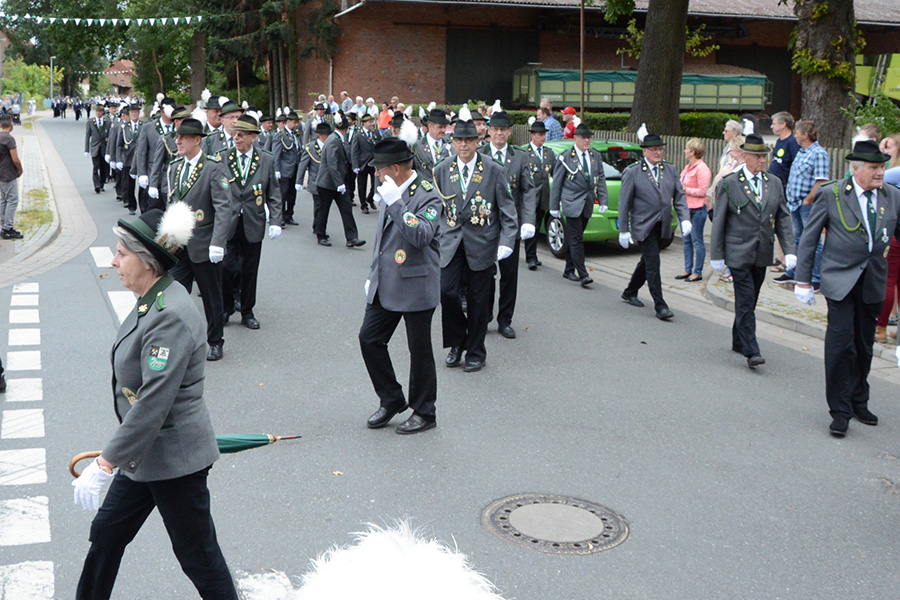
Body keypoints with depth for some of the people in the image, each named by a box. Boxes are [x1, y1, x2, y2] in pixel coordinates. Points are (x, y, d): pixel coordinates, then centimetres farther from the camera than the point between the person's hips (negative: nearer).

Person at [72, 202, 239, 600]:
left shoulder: (170, 317, -27)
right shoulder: (151, 302, 3)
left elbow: (153, 403, -29)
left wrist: (105, 464, -26)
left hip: (174, 459, -10)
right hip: (144, 454, 10)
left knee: (197, 554, 6)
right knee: (106, 532, 21)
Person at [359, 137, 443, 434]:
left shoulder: (428, 196, -14)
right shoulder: (392, 191, 12)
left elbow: (421, 236, -31)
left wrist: (395, 202, -32)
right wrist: (374, 274, 23)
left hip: (415, 287, -8)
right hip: (386, 285, 8)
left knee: (419, 351, 3)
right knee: (369, 338, 7)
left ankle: (424, 413, 18)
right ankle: (391, 400, 24)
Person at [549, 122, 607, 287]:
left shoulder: (596, 156, 9)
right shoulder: (565, 158, -5)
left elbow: (601, 179, 12)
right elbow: (557, 183, -2)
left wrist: (603, 200, 2)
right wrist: (554, 207, -1)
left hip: (587, 204, 5)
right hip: (572, 204, -5)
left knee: (575, 238, 14)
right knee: (577, 239, -9)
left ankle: (569, 270, 24)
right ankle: (583, 275, -11)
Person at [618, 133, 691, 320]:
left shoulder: (670, 170, 8)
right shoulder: (633, 173, -6)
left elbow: (679, 196, 9)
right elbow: (624, 203, -4)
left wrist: (685, 219, -6)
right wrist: (623, 230, -6)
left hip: (662, 227, 6)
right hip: (643, 226, -5)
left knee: (647, 262, 16)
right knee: (653, 264, -9)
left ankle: (630, 293, 36)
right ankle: (660, 306, -6)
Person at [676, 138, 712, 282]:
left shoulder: (701, 169, -14)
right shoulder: (688, 167, 15)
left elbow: (702, 191, -18)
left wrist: (685, 189, -15)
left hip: (697, 209, -9)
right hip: (687, 208, 9)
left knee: (697, 240, -3)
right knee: (686, 240, 12)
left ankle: (697, 272, 3)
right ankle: (688, 270, 20)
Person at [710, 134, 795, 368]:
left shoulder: (775, 183, 9)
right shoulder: (729, 183, -4)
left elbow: (783, 218, 10)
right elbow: (719, 221, -2)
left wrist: (789, 250, 1)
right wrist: (717, 254, -3)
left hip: (762, 253, 5)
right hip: (739, 252, -5)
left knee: (749, 300, 14)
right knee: (746, 301, -9)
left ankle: (738, 341, 29)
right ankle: (751, 351, -10)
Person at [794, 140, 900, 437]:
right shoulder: (830, 195, -6)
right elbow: (809, 238, -2)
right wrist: (803, 280, -4)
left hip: (873, 283, 4)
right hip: (841, 281, -4)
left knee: (864, 347, 14)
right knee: (841, 344, -7)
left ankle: (858, 403, 31)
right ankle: (840, 411, 4)